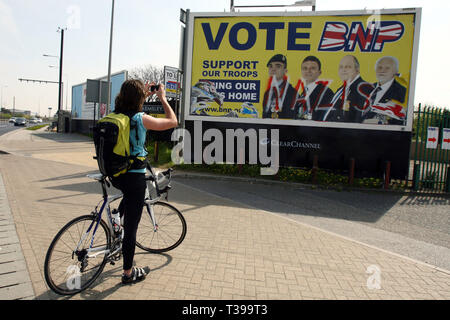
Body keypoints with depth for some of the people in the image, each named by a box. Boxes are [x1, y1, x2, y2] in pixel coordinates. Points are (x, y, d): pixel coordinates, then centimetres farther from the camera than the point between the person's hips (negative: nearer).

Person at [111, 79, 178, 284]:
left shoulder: (115, 116, 2)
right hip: (134, 177, -7)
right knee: (131, 226, 5)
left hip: (115, 175, 7)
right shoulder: (141, 119, -17)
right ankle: (128, 273, 20)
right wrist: (163, 99, 5)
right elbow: (173, 122, -5)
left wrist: (145, 95, 27)